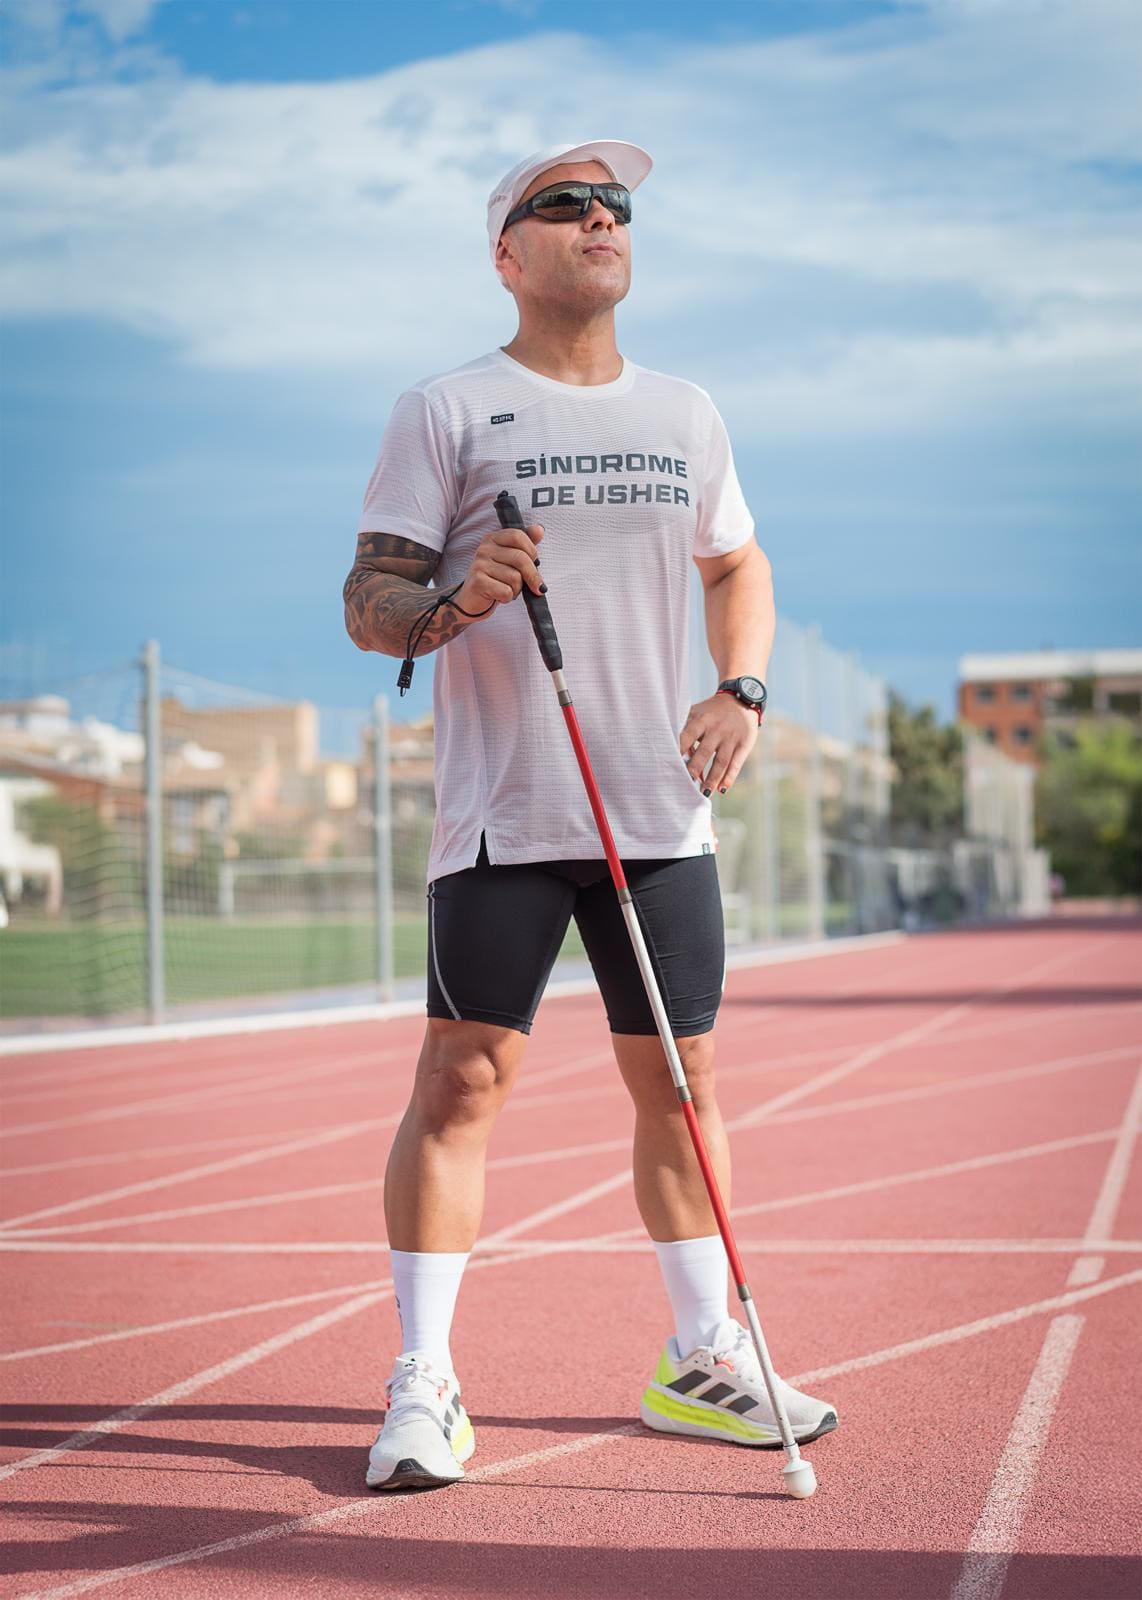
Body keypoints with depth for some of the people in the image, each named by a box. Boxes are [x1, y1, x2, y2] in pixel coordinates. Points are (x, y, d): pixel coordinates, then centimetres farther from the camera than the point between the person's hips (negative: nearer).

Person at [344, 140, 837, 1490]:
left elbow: (738, 566, 25)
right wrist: (454, 599, -24)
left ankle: (702, 1360, 22)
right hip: (501, 815, -4)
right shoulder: (444, 411, 0)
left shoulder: (686, 414, 14)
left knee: (682, 1082, 8)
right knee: (462, 1080, -6)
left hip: (661, 814, 5)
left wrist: (741, 689, 7)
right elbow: (367, 602, -3)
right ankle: (422, 1389, 3)